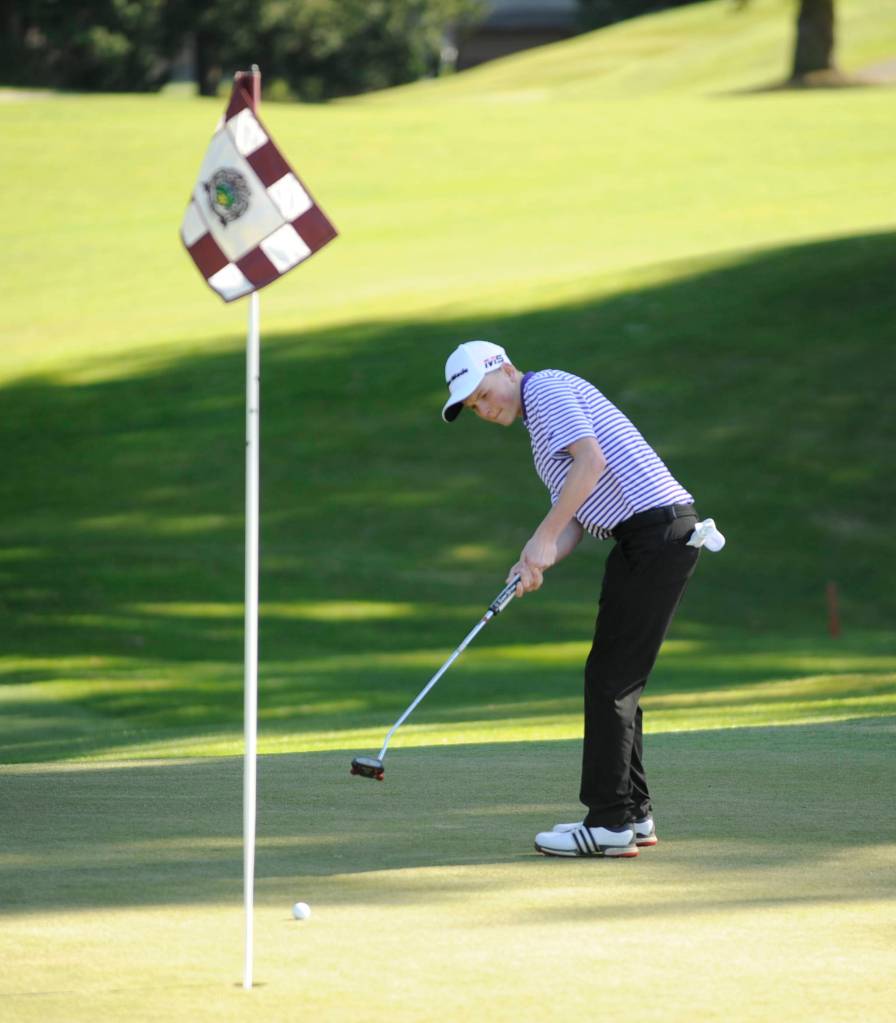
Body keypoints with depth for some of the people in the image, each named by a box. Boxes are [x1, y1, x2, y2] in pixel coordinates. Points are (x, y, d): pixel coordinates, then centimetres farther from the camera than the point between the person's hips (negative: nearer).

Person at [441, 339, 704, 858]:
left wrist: (543, 538, -15)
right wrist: (537, 564, 0)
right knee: (614, 680, 13)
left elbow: (591, 460, -19)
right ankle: (633, 814, 17)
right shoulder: (543, 427, 27)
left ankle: (610, 825, -9)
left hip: (657, 529, -10)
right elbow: (577, 520, 20)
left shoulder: (547, 387, -3)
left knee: (610, 678, -9)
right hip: (643, 538, 10)